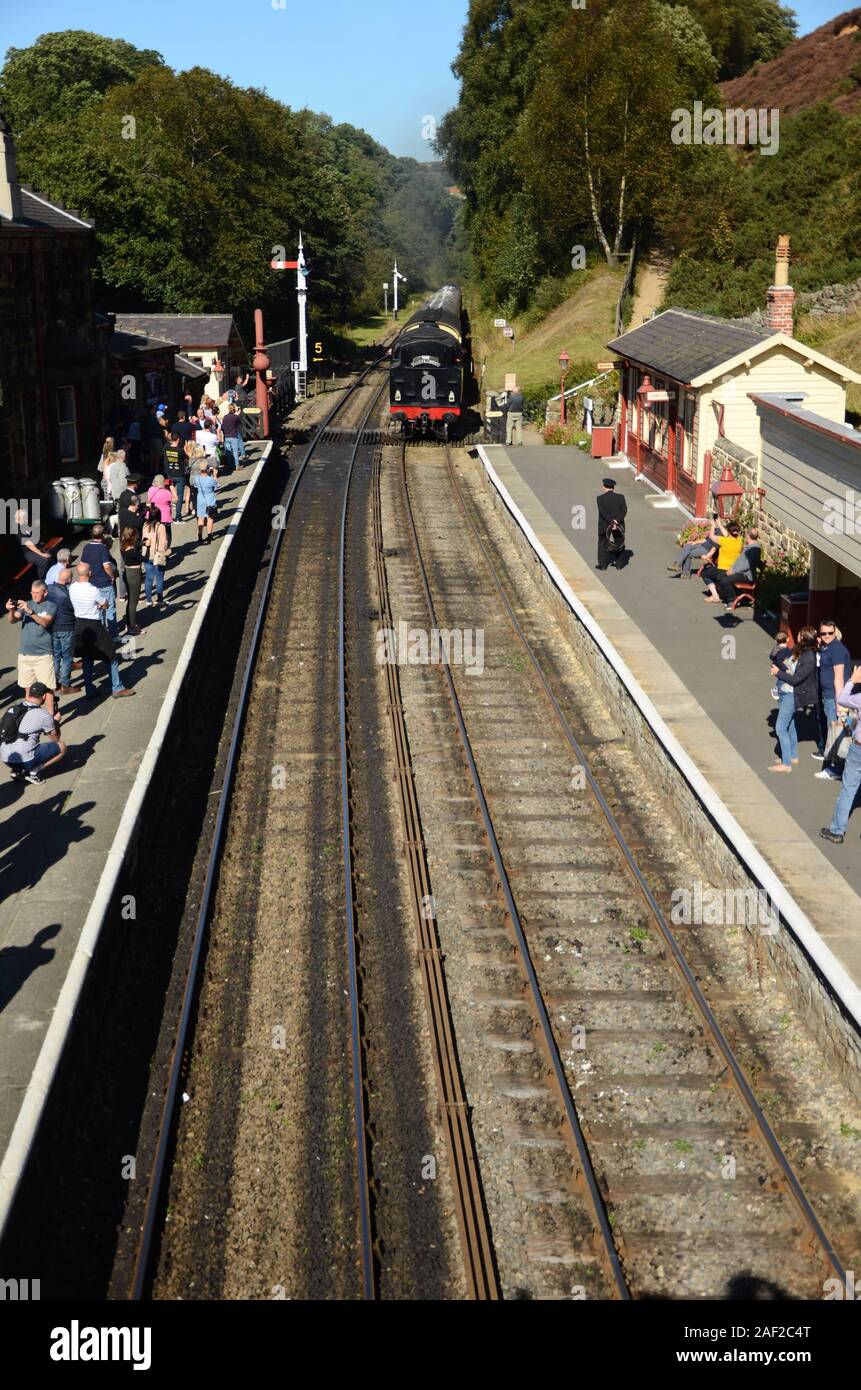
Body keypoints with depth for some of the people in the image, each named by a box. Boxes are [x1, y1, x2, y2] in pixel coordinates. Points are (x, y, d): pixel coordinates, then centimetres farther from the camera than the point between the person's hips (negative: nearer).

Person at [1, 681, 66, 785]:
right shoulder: (44, 715, -7)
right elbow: (55, 739, 9)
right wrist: (56, 721, 26)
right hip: (24, 761, -7)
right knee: (61, 746, 8)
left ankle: (17, 771, 13)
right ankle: (34, 771, -2)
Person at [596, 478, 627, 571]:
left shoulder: (600, 498, -9)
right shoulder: (620, 497, -3)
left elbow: (603, 512, -18)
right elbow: (624, 510, -12)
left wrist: (611, 522, -20)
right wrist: (617, 520, -19)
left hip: (604, 526, -2)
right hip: (619, 525, 2)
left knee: (603, 544, 12)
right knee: (619, 544, 14)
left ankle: (602, 565, 14)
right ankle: (619, 564, 17)